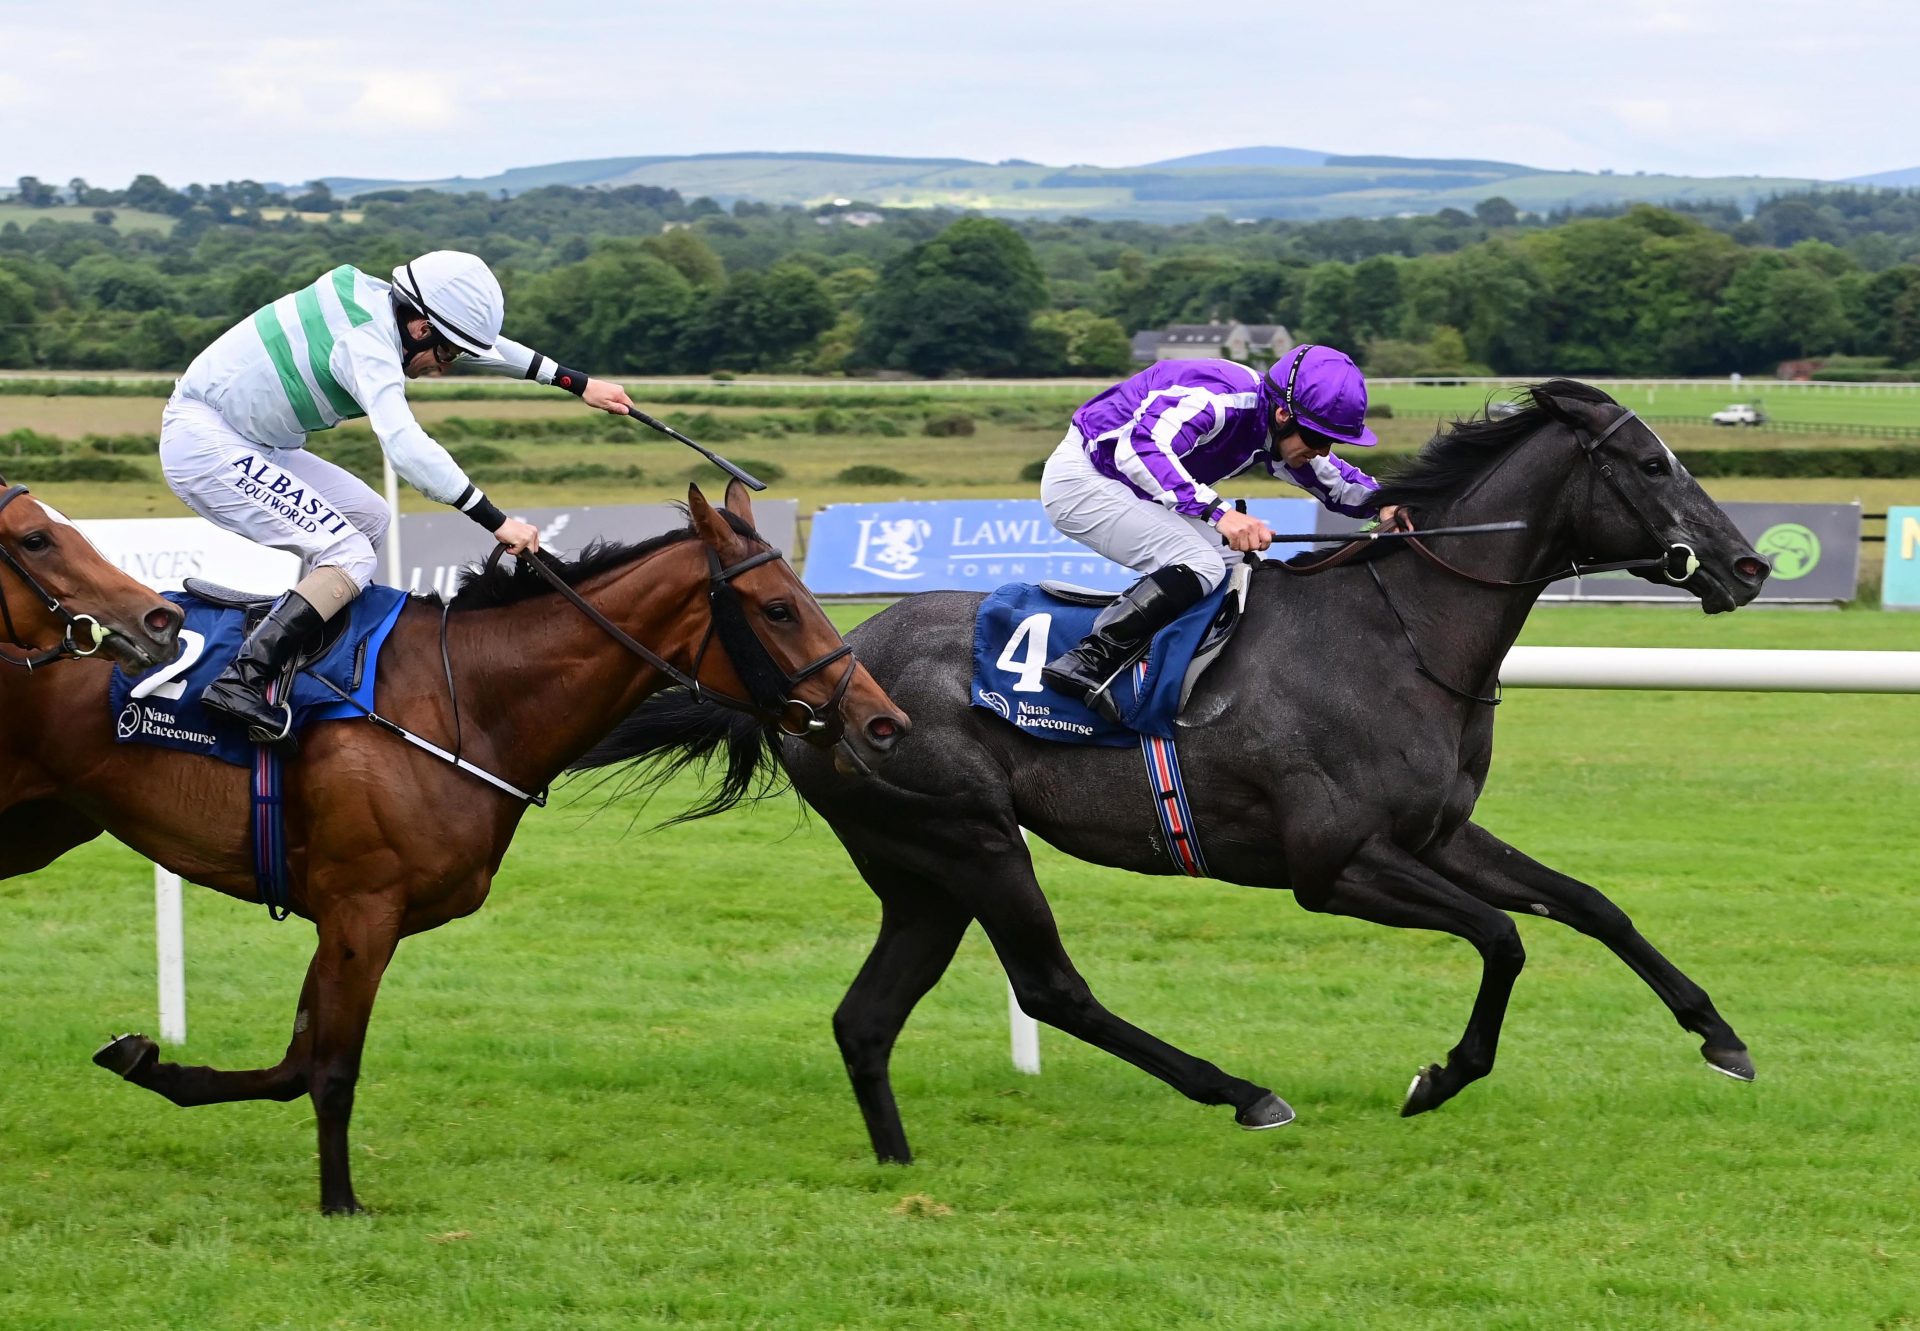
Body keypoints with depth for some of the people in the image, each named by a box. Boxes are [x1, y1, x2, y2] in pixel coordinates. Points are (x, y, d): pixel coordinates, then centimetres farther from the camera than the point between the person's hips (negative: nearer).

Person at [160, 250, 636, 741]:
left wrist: (576, 383, 25)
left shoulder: (379, 302, 5)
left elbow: (487, 347, 20)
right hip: (205, 447, -11)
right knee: (349, 558, -19)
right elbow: (406, 447, -36)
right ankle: (243, 679, -28)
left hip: (241, 441, 11)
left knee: (369, 519, 15)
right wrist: (495, 520, -35)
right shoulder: (366, 342, -23)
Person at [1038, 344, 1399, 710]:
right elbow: (1140, 447, -42)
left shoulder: (1278, 432, 0)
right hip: (1080, 482, -10)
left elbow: (1337, 482, 15)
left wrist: (1382, 503, -7)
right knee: (1201, 566, -24)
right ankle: (1088, 663, -26)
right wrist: (1218, 511, -49)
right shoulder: (1220, 398, -30)